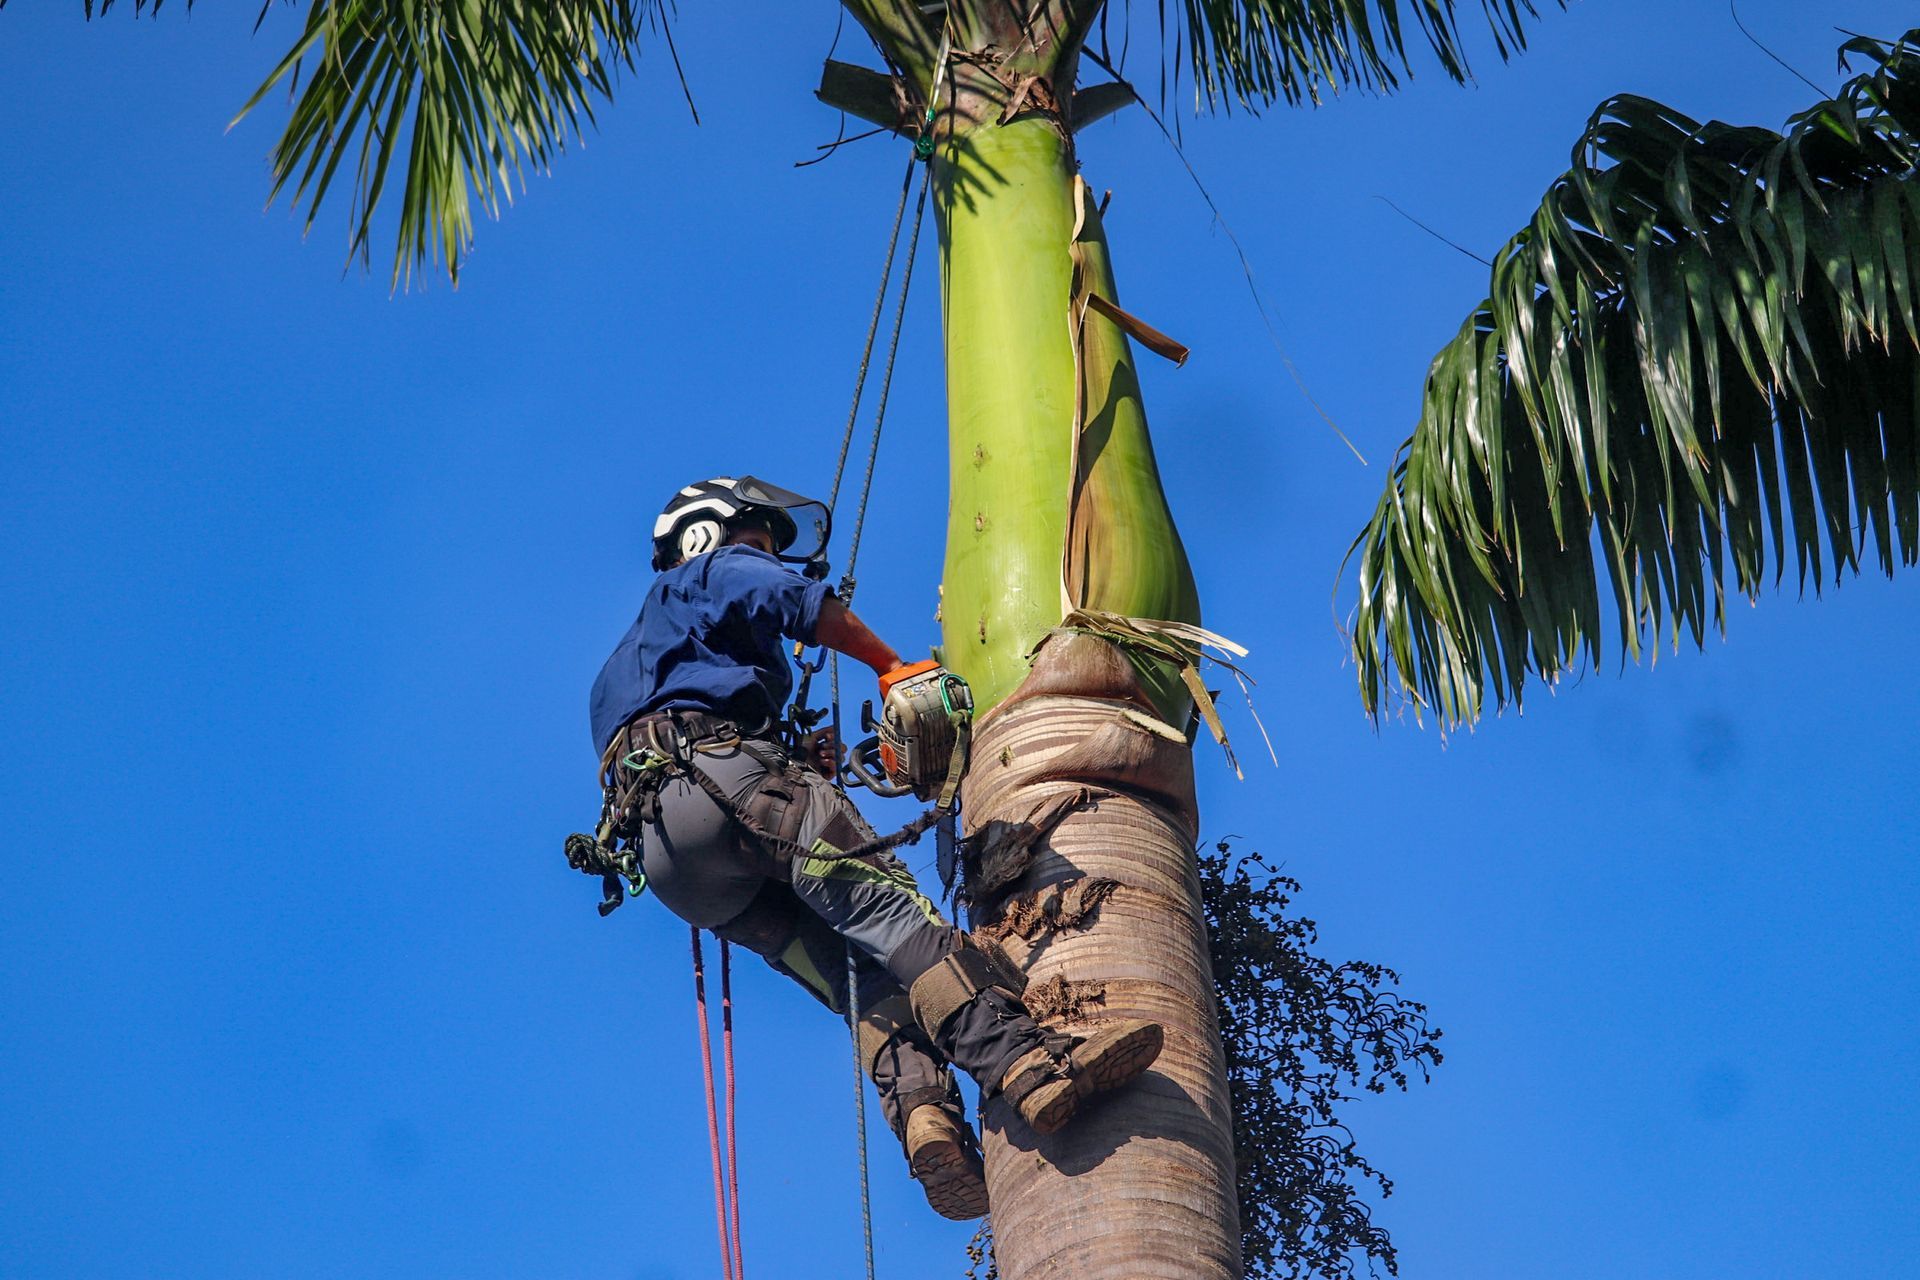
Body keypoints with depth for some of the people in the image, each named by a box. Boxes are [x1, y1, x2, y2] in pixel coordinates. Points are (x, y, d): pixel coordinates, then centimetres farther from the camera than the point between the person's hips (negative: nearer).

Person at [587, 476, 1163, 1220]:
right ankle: (1030, 1062, -40)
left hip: (665, 860, 7)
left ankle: (924, 1117, -30)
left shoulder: (620, 668, 43)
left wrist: (797, 767, 23)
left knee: (859, 975, -4)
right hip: (721, 775, -7)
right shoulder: (716, 570, 22)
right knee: (891, 906, -21)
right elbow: (801, 600, -1)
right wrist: (891, 666, 9)